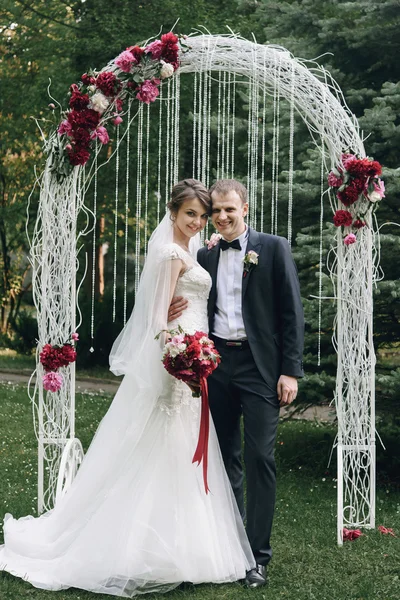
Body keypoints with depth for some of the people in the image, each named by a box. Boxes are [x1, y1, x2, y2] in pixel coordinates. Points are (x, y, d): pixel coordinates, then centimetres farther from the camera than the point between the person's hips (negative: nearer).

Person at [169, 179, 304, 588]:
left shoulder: (274, 248, -1)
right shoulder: (204, 256, 12)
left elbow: (291, 312, -4)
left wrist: (290, 370, -10)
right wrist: (176, 312, -10)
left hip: (259, 365, -4)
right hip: (216, 363, 5)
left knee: (259, 457, -6)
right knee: (225, 457, 12)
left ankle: (258, 555, 2)